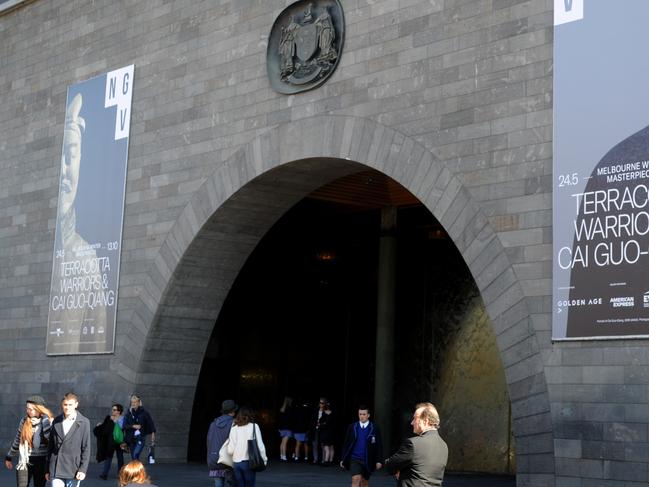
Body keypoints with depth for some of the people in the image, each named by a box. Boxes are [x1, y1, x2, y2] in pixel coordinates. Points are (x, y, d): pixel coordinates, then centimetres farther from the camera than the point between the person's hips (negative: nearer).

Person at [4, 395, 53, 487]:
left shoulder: (47, 422, -8)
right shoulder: (24, 421, 2)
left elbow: (50, 437, -28)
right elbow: (17, 440, 16)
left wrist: (45, 418, -24)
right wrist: (9, 457, 22)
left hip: (40, 463, -2)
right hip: (24, 462, 3)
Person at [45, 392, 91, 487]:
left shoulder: (84, 422, -1)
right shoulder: (56, 421, 9)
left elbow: (86, 448, -2)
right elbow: (50, 446, 12)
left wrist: (83, 469, -9)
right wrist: (47, 469, 12)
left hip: (73, 468, -2)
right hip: (56, 470, 2)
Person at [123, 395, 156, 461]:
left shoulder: (144, 412, -3)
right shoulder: (129, 413, 5)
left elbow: (151, 423, 0)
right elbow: (125, 425, 1)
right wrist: (133, 426, -15)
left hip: (141, 437, -4)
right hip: (131, 438, 4)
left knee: (135, 454, -22)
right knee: (133, 457, 8)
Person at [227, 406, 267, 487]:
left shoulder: (234, 429, 3)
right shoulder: (254, 426, -2)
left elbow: (230, 450, -2)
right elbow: (260, 445, -8)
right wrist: (264, 459, 3)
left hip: (236, 462, 2)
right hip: (249, 462, -2)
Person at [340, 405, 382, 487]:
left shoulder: (374, 428, -2)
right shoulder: (352, 427, 2)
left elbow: (378, 446, 0)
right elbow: (346, 443, 6)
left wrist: (378, 461, -5)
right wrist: (343, 459, 4)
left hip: (368, 460, 1)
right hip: (354, 459, -1)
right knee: (356, 480, -15)